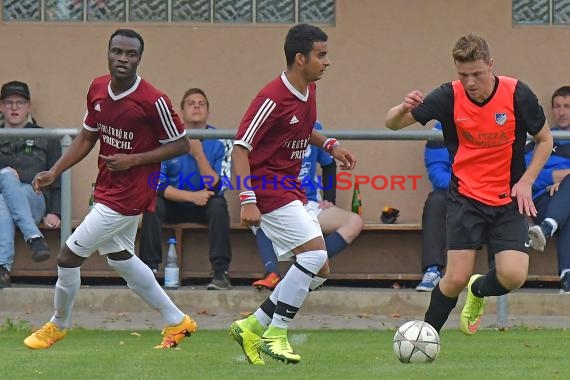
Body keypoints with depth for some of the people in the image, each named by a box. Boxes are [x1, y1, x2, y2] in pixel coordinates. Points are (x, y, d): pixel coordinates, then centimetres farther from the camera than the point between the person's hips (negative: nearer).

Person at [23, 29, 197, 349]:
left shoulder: (153, 101, -21)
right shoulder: (98, 89, 1)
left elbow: (181, 144, -12)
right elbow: (87, 137, 13)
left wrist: (133, 160, -21)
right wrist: (54, 172, 4)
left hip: (127, 196, -8)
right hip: (108, 188, 8)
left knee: (69, 257, -4)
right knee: (120, 257, 21)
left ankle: (58, 326, 20)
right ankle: (177, 322, 34)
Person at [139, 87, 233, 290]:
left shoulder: (220, 143, -8)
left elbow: (217, 187, -17)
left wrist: (198, 154, -27)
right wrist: (191, 196, -23)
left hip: (205, 205, 0)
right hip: (174, 204, 0)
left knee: (218, 205, -32)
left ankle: (221, 273, -32)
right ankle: (149, 269, -26)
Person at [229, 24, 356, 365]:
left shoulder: (309, 91, 8)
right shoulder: (273, 99, -19)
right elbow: (240, 148, -20)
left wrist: (330, 145, 11)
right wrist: (247, 200, -27)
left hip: (291, 189, 9)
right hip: (268, 188, -9)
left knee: (318, 271, 6)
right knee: (315, 253, -21)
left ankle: (253, 327, 14)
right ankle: (276, 336, -13)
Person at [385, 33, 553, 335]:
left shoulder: (517, 94, -11)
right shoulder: (449, 97, -11)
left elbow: (545, 140, 5)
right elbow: (392, 124, -8)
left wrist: (526, 181, -8)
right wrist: (403, 108, -31)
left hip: (508, 200, 1)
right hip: (465, 197, -1)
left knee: (513, 275, -15)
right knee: (456, 278, -11)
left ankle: (478, 290, 21)